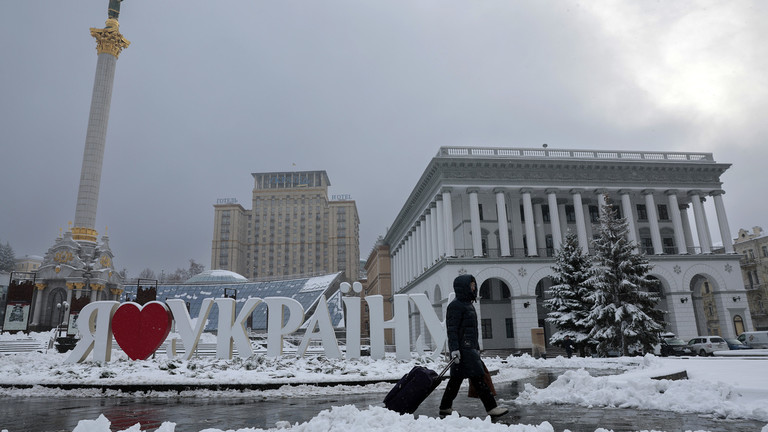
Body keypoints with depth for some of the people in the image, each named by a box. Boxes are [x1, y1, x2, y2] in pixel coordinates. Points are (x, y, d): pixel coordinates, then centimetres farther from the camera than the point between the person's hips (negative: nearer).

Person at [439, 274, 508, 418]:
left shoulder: (468, 304, 20)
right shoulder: (455, 305, -11)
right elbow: (452, 329, -17)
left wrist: (477, 348, 26)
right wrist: (454, 349, -23)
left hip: (469, 348, 10)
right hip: (462, 349, -10)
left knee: (457, 378, 12)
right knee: (477, 377, -7)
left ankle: (445, 407, 20)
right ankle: (491, 408, -3)